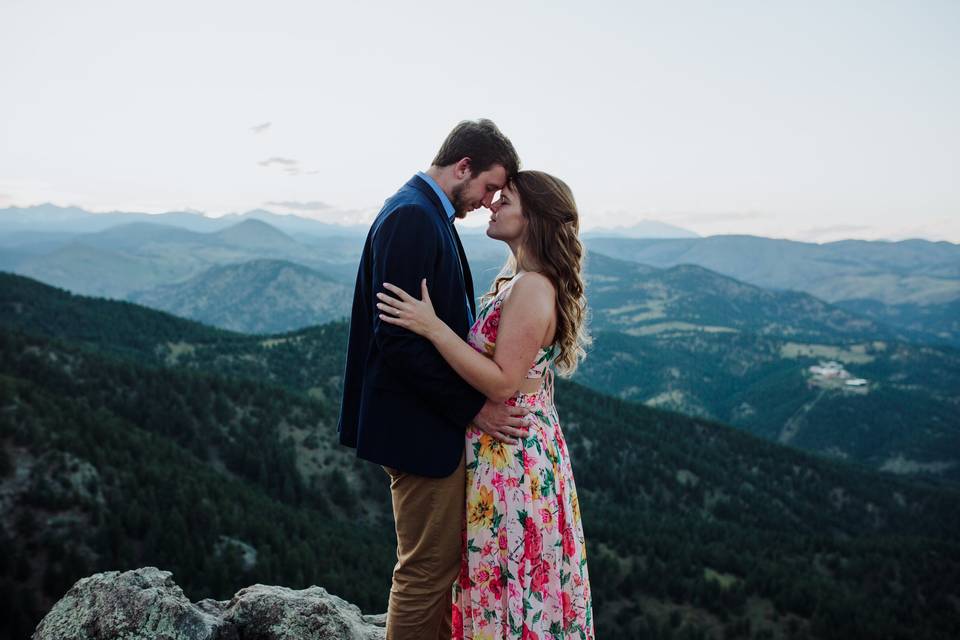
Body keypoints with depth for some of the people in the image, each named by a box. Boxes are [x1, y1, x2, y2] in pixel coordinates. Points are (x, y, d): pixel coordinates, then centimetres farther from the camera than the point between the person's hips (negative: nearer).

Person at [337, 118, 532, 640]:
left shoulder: (426, 213, 14)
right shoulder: (412, 217, -18)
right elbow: (399, 338, -25)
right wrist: (472, 407, -18)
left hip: (438, 418, 11)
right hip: (420, 426, -11)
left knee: (439, 562, 21)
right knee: (428, 568, 3)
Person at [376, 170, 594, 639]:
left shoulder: (532, 287, -21)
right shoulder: (516, 279, 10)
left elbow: (502, 383, -24)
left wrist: (433, 327, -25)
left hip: (511, 452, -10)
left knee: (509, 570, 5)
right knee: (497, 569, 21)